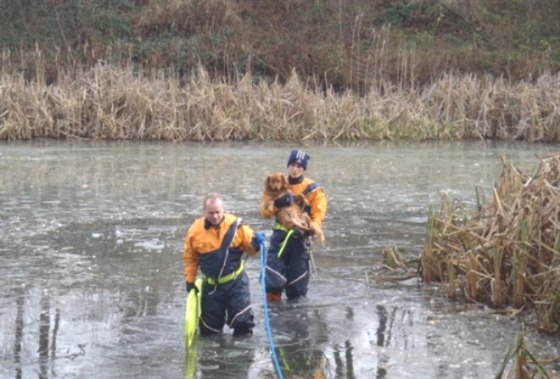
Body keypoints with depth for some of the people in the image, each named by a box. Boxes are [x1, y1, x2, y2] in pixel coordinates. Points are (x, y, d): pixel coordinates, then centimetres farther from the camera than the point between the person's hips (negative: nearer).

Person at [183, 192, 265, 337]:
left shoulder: (236, 225, -12)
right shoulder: (195, 230, -8)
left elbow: (250, 248, -2)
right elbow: (190, 258, 6)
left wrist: (256, 243, -24)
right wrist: (190, 281, 5)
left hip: (236, 282, -2)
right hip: (211, 285, 2)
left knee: (243, 320, -7)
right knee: (209, 328, 11)